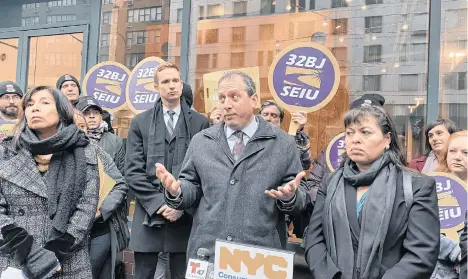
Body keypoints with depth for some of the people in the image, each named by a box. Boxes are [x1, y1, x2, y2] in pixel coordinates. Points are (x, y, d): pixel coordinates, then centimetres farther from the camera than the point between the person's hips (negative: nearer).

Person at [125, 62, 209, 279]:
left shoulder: (200, 123, 5)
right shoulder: (140, 123, 7)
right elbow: (133, 171, 0)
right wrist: (159, 203, -11)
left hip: (185, 216, 0)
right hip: (149, 216, 1)